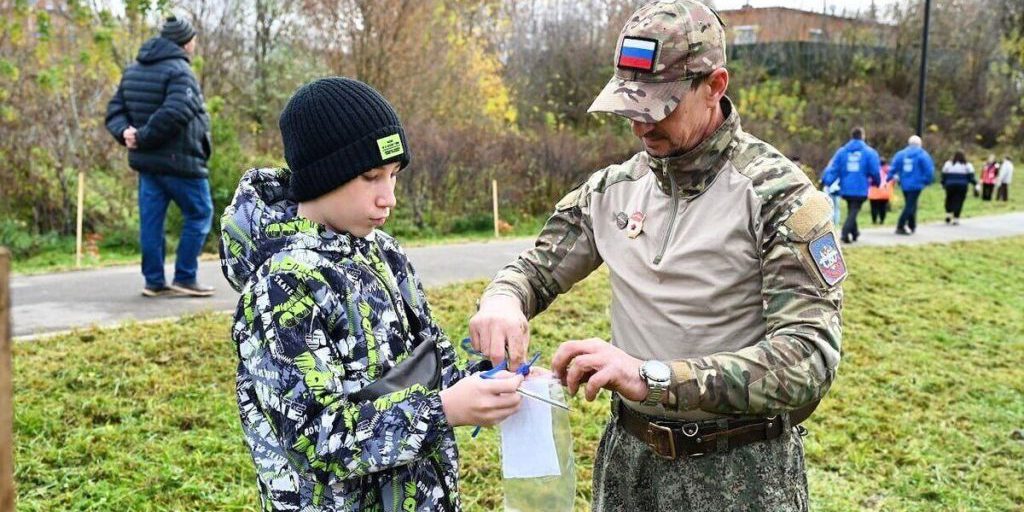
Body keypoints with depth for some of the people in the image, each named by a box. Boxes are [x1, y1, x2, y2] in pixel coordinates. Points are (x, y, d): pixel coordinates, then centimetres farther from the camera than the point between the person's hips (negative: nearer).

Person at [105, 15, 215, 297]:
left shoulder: (133, 70, 15)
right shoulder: (178, 71, -13)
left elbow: (115, 110, 12)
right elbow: (174, 113, -27)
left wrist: (125, 132, -5)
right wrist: (144, 138, -19)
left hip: (146, 161, 8)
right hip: (179, 161, -8)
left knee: (151, 220, 10)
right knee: (199, 214, 4)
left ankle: (154, 281, 13)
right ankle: (185, 278, 4)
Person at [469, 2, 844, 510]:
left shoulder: (779, 194, -16)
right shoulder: (613, 188, 0)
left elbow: (810, 357, -23)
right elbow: (536, 267, 9)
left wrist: (652, 376, -34)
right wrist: (501, 300, -16)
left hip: (739, 471, -4)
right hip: (628, 457, 5)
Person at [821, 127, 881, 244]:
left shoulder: (842, 151, 4)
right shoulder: (869, 152, -2)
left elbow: (832, 168, -5)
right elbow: (874, 171, -2)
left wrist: (825, 181, -8)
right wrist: (876, 182, 16)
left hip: (846, 188, 4)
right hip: (860, 189, -4)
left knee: (851, 211, 21)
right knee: (853, 212, -3)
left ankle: (854, 233, 33)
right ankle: (845, 233, -22)